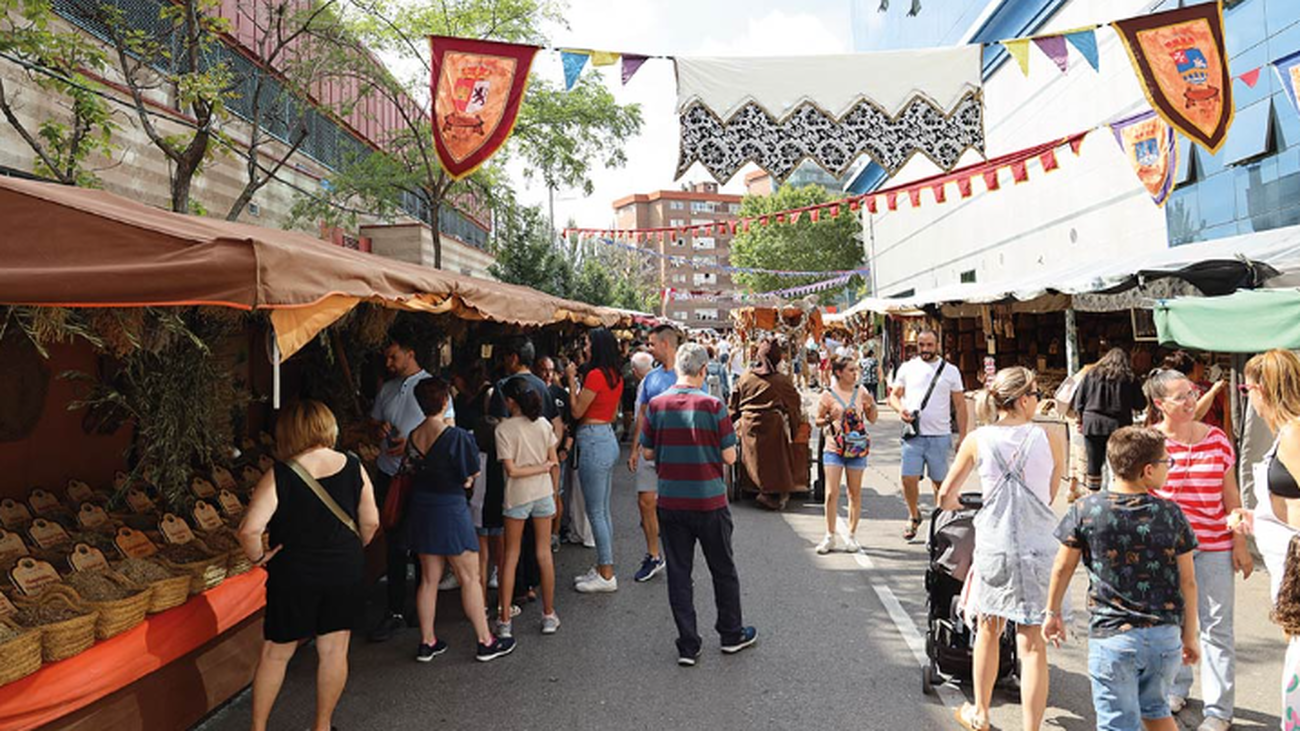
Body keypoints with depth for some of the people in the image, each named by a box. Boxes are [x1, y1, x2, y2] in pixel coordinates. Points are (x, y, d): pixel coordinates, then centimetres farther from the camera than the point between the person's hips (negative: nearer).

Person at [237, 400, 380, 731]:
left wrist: (259, 558, -3)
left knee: (276, 653, 15)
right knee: (334, 650, 13)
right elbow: (371, 523, -1)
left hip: (295, 575, -2)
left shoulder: (279, 476, -14)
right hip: (346, 573, 2)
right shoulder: (354, 468, -6)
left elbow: (249, 531, -21)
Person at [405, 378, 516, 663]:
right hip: (450, 510, -6)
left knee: (429, 578, 16)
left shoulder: (413, 437, 0)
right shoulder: (457, 437, -20)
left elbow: (411, 472, 8)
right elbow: (468, 480, -14)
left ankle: (427, 642, 24)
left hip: (421, 509, 6)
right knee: (470, 578, 5)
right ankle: (485, 642, 14)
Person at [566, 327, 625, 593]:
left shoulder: (596, 374, -16)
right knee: (603, 511, 15)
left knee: (595, 512, -2)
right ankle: (603, 568, 24)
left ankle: (606, 575, 5)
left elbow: (577, 411, -10)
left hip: (594, 440, -10)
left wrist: (572, 380, -1)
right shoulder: (616, 376, 11)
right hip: (608, 438, 10)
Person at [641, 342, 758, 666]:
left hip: (670, 502, 2)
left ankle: (688, 646, 14)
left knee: (679, 573, 10)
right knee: (723, 570, 16)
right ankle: (732, 635, 30)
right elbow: (729, 457, -10)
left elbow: (647, 453, 3)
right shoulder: (712, 405, -12)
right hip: (709, 501, -2)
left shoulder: (656, 405, -4)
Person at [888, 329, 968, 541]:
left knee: (940, 482, 8)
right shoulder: (907, 368, 7)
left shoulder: (950, 370, 3)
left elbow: (960, 405, 6)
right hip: (913, 435, 1)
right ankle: (914, 516, 21)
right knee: (909, 479, -4)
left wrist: (962, 436, 2)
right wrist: (900, 409, -12)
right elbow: (894, 395, 11)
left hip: (940, 436, -1)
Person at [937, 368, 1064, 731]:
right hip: (1037, 548, -1)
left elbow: (945, 497, 2)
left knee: (988, 630, 20)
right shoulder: (1050, 440, -6)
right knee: (1032, 644, 4)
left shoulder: (977, 440, -5)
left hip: (993, 546, 1)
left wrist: (956, 505, 26)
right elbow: (1050, 497, 6)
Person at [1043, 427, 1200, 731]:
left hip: (1111, 637, -3)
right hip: (1165, 636, 3)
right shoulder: (1171, 514, -6)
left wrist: (1052, 612, 14)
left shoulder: (1085, 511, -9)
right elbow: (1188, 581, 2)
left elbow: (1062, 568, -1)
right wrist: (1190, 635, 14)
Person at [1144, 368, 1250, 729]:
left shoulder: (1216, 438, 1)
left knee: (1217, 627, 5)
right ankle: (1176, 688, 35)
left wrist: (1240, 543, 3)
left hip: (1214, 546, 1)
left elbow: (1231, 496, 6)